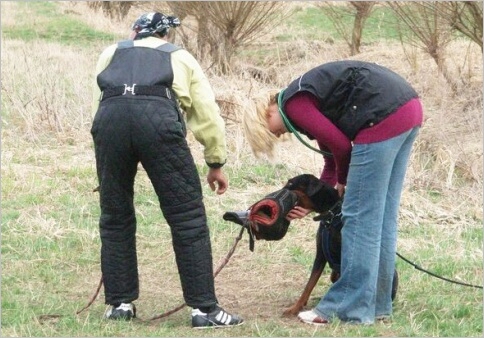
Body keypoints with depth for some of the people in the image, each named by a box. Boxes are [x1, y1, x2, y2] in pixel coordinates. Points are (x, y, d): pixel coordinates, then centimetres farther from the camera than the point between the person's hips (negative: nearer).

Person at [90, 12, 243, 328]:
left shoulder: (112, 53, 36)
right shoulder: (180, 57, 31)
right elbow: (207, 113, 25)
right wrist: (216, 163, 34)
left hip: (109, 117, 2)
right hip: (158, 118, -2)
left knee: (115, 219, 16)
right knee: (188, 219, 2)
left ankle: (120, 303, 20)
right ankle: (204, 308, -1)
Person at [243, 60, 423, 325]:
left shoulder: (293, 104, -4)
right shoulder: (309, 100, 24)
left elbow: (340, 146, -8)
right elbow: (332, 161, 26)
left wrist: (343, 182, 11)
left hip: (384, 116, -10)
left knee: (360, 216, -4)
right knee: (382, 217, 14)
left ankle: (352, 308, -1)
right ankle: (377, 304, 19)